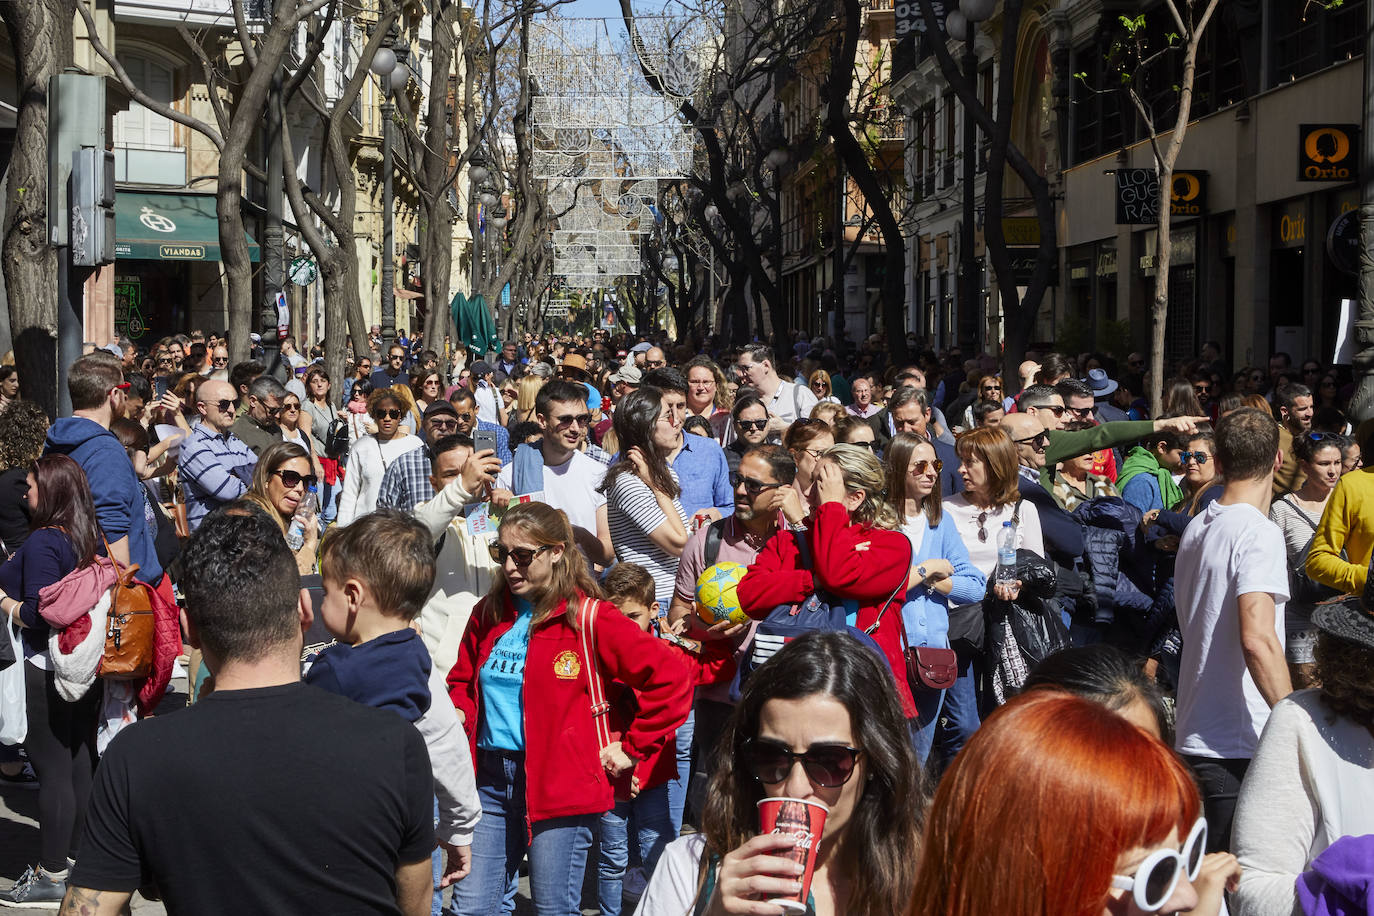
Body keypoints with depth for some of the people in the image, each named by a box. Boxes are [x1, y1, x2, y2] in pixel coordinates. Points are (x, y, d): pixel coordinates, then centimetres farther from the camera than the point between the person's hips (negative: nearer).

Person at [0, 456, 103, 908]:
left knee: (52, 771, -2)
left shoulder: (42, 542, -17)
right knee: (80, 764, 15)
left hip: (45, 675, -8)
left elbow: (38, 615, -22)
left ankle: (52, 875, 5)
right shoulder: (86, 538, 7)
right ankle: (77, 857, 26)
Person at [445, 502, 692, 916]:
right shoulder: (488, 614, 10)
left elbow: (670, 678, -10)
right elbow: (462, 680, 26)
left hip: (559, 785, -5)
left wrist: (631, 748, -7)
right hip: (490, 780, 5)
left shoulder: (588, 618, -7)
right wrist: (457, 713, 5)